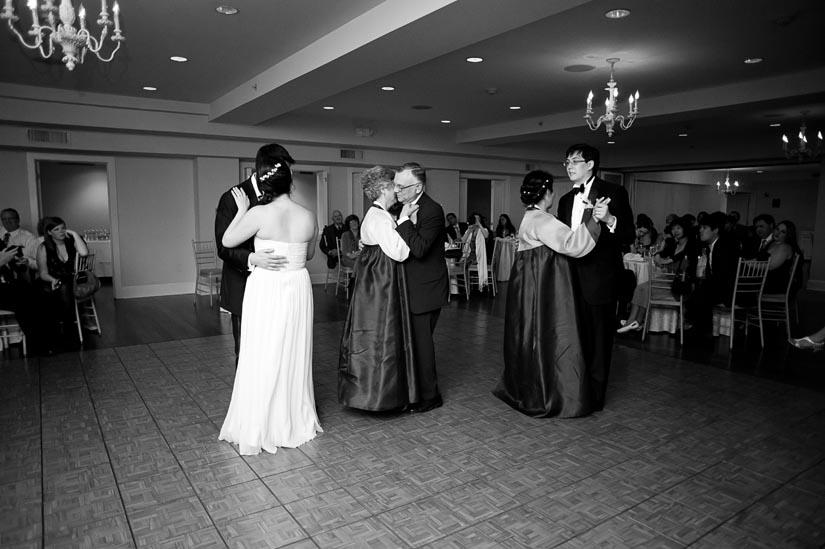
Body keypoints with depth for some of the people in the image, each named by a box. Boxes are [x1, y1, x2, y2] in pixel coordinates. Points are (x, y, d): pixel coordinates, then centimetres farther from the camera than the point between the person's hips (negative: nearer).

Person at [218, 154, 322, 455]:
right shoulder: (309, 217, -2)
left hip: (266, 289, -4)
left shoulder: (259, 214, -15)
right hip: (297, 289, 4)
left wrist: (242, 210, 6)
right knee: (294, 356, 16)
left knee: (262, 359, 6)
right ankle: (296, 421, 30)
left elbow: (227, 241, -3)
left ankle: (258, 430, 17)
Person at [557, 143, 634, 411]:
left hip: (600, 279, -6)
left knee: (598, 340, 2)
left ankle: (595, 397, 15)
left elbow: (629, 237, -9)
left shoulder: (614, 193, -5)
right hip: (573, 278, 6)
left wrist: (610, 220, -26)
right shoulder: (566, 200, 14)